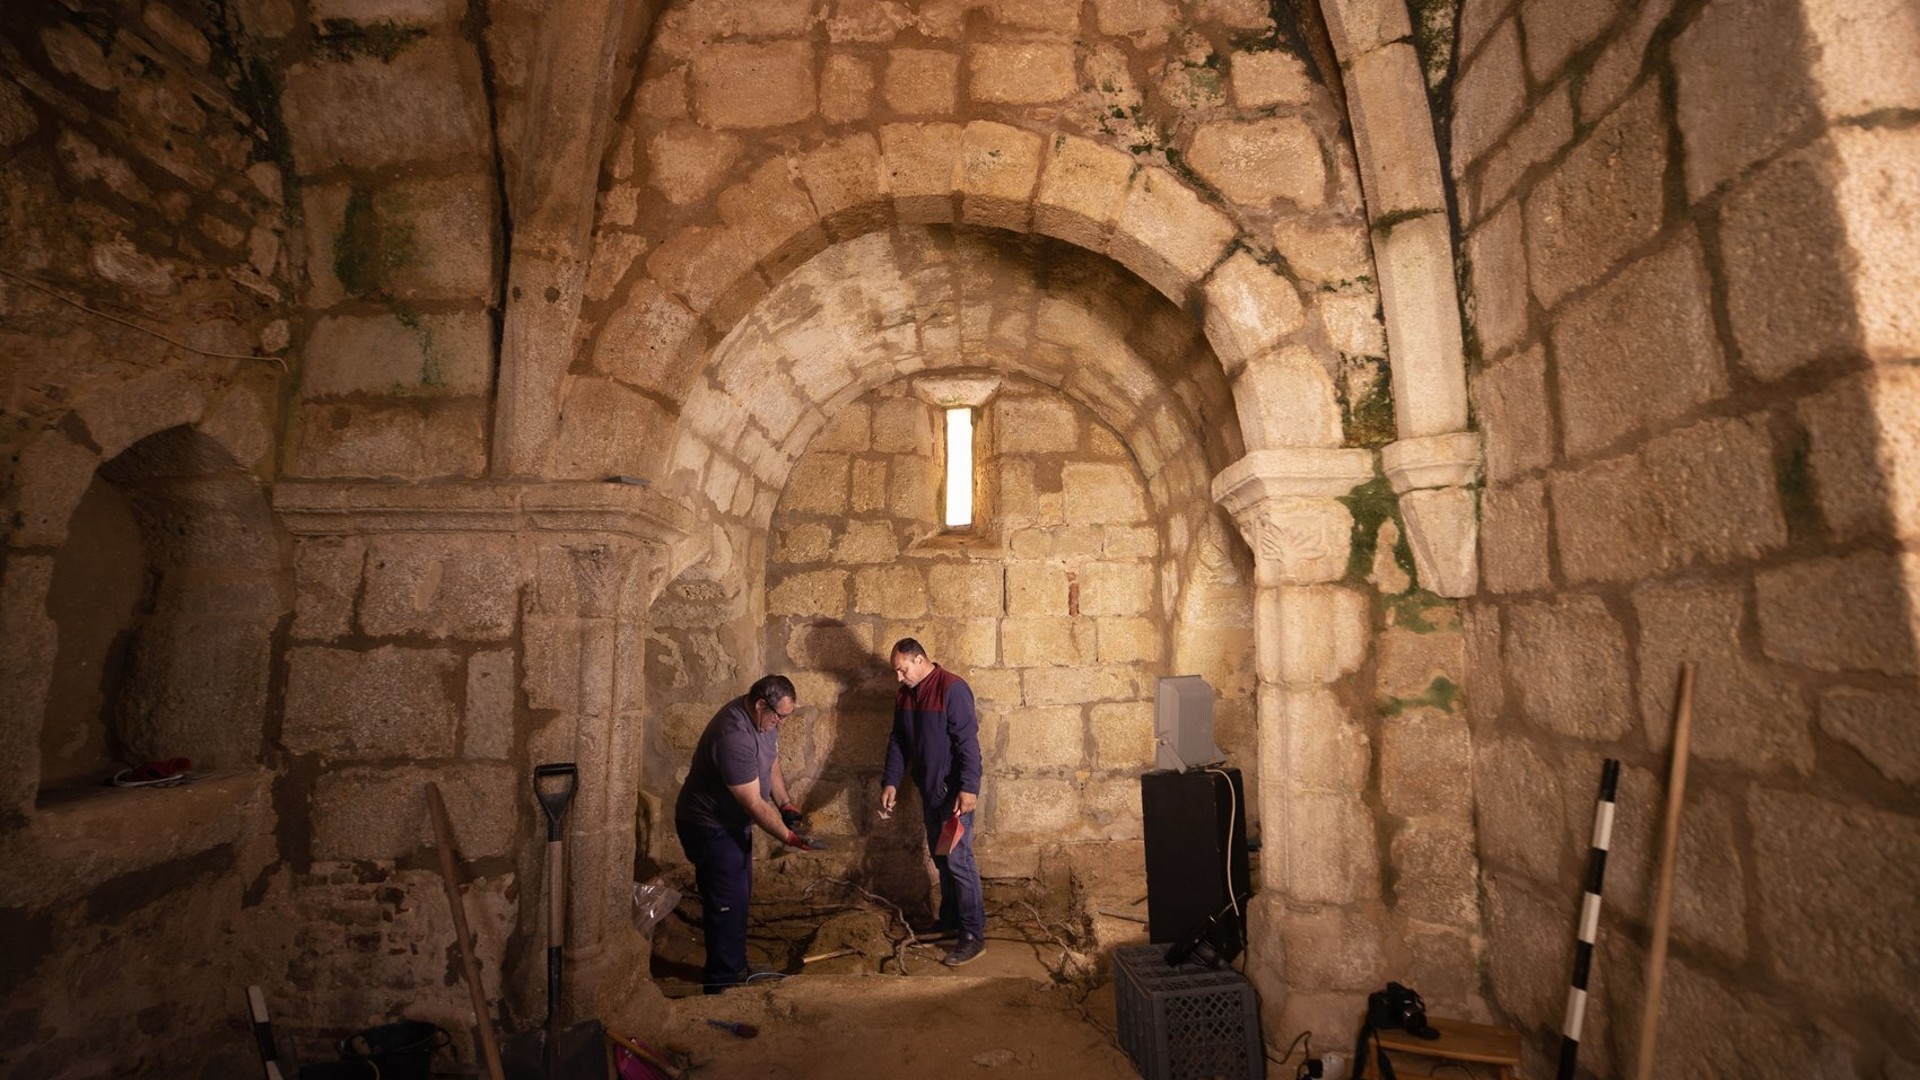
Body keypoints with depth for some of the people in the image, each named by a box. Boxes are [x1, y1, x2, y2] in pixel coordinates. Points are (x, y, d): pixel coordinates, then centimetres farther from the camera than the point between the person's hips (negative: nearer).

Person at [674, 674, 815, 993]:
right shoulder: (734, 736, -35)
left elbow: (772, 763, 11)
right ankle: (722, 980, 14)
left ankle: (735, 967, 35)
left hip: (733, 822, 10)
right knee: (726, 904, -1)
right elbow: (755, 804, -31)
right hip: (709, 827, -10)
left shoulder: (762, 718, -5)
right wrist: (788, 837, -23)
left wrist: (786, 805, -1)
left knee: (739, 896, 19)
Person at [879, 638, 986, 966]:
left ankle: (974, 935, 2)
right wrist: (890, 782, 2)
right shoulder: (904, 695, 6)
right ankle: (951, 920, 31)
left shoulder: (952, 688, -19)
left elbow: (968, 742, -22)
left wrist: (968, 788, -26)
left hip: (954, 791, -8)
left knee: (958, 859, -6)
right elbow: (897, 741, 11)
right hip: (928, 790, 8)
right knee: (940, 858, 17)